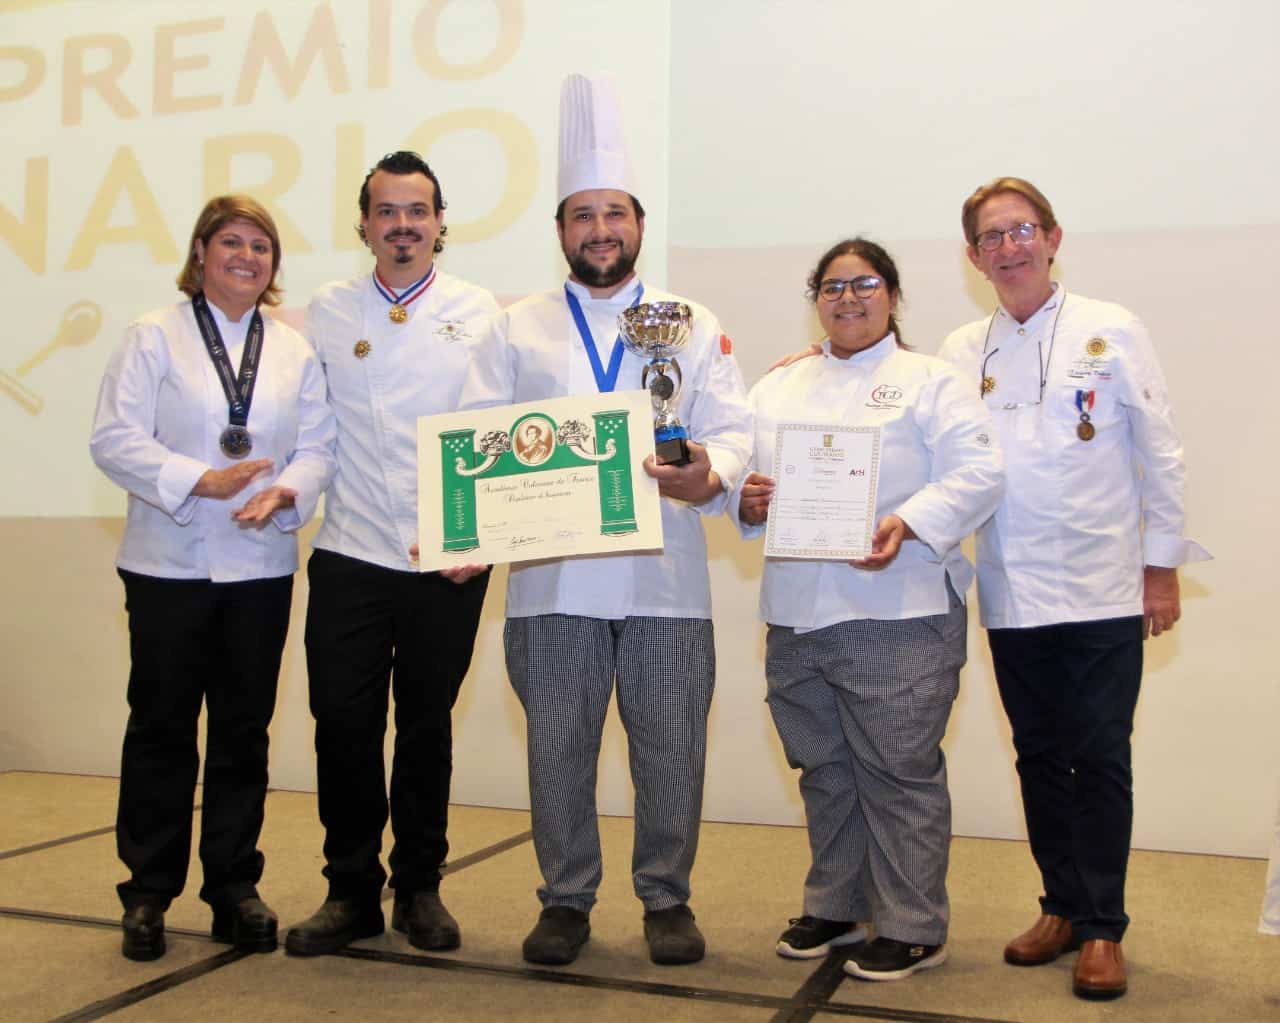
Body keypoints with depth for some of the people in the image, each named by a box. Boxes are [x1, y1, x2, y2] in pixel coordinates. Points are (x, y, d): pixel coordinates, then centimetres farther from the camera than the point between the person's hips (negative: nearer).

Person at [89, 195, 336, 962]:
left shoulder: (296, 351, 10)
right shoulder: (154, 337, 1)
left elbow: (318, 446, 4)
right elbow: (116, 439, -7)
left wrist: (283, 492, -16)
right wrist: (201, 481, -19)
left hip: (262, 566, 3)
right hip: (168, 564, -2)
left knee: (245, 729, 8)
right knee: (162, 727, 4)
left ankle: (235, 884, 20)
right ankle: (149, 892, 16)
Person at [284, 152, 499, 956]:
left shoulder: (478, 312, 4)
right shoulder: (328, 311, 8)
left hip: (449, 562, -1)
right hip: (351, 556, 1)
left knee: (427, 727, 10)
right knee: (344, 724, 1)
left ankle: (419, 887, 26)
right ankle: (351, 891, 18)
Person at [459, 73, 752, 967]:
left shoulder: (693, 326, 10)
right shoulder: (516, 330, 10)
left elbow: (732, 430, 1)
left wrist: (709, 474, -21)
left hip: (666, 576, 0)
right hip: (552, 577, 0)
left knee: (670, 749, 6)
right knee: (558, 749, 7)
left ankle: (667, 898, 24)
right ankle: (566, 900, 24)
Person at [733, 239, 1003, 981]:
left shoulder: (931, 381, 1)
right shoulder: (779, 388, 17)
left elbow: (977, 475, -9)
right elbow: (744, 467, 16)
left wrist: (904, 524, -23)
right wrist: (747, 500, -7)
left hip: (897, 613, -5)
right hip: (797, 614, 6)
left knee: (899, 771, 1)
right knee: (825, 770, 15)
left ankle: (914, 928, 16)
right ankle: (835, 908, 32)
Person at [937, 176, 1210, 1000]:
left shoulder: (1113, 331, -1)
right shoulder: (963, 351, 6)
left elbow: (1159, 454, 0)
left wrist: (1163, 566, -2)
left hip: (1102, 591, -3)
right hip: (1011, 593, 3)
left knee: (1099, 761, 2)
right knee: (1040, 757, 12)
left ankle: (1102, 929, 14)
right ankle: (1062, 907, 26)